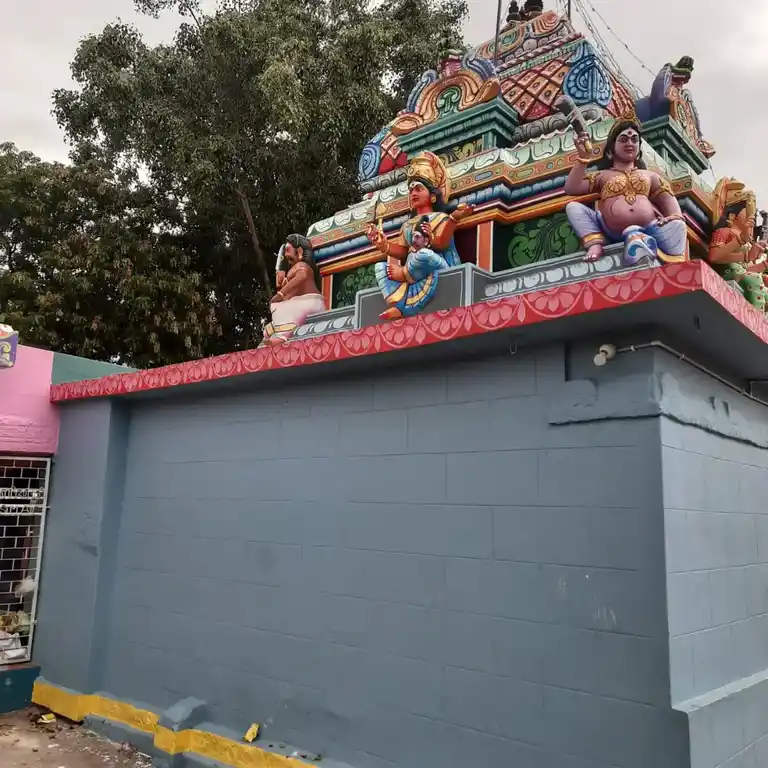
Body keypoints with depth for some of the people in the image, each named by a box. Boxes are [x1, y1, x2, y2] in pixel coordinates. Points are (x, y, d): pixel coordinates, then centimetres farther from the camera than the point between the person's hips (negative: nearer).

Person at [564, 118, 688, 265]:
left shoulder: (650, 175, 30)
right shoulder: (602, 175, 23)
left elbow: (668, 199, 17)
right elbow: (571, 189, 10)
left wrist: (676, 218, -5)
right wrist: (583, 159, 2)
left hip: (647, 230, 1)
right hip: (611, 233, -1)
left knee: (677, 225, -25)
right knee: (573, 207, -13)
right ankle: (595, 242, -33)